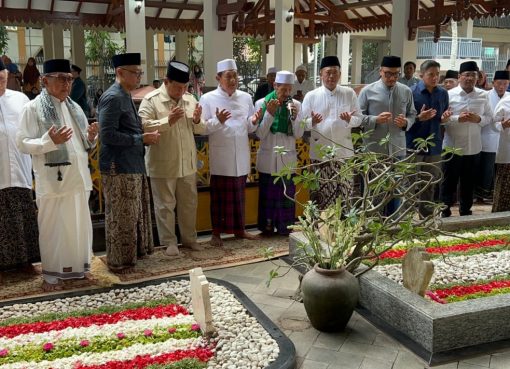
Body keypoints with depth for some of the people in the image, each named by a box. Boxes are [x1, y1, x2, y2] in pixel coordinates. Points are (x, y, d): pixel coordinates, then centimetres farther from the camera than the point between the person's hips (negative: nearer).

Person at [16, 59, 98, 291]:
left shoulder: (74, 107, 13)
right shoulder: (33, 108, -6)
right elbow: (22, 143, -10)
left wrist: (90, 137, -3)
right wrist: (50, 141, -24)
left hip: (77, 177, 6)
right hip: (52, 180, -6)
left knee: (79, 225, 12)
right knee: (53, 227, 2)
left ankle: (77, 267, 26)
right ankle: (52, 274, 14)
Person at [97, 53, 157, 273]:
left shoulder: (125, 96, 14)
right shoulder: (112, 98, -16)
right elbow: (107, 135, -23)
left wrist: (145, 137, 5)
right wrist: (142, 139, -18)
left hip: (133, 166, 10)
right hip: (119, 169, -10)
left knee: (135, 215, 19)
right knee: (121, 218, 1)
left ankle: (135, 252, 34)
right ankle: (119, 262, 13)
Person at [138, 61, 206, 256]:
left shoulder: (190, 99, 7)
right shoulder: (151, 100, -9)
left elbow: (202, 130, 10)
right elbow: (143, 127, -19)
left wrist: (197, 120, -13)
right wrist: (168, 121, -27)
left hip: (187, 164, 5)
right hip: (163, 165, -5)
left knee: (189, 204, 14)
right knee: (165, 206, 5)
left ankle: (189, 238, 29)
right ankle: (169, 242, 18)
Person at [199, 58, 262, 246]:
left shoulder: (245, 97, 8)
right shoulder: (208, 99, -4)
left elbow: (249, 127, 12)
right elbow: (202, 128, -7)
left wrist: (254, 122, -9)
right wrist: (218, 121, -23)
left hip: (241, 156, 4)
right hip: (220, 157, -4)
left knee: (239, 194, 14)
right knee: (219, 196, 5)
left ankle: (239, 229, 27)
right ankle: (216, 233, 16)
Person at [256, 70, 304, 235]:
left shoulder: (296, 105, -1)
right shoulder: (263, 103, -6)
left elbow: (299, 135, -3)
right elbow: (260, 134, -9)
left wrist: (295, 117, -19)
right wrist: (269, 114, -19)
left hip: (288, 158, 1)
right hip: (268, 158, -1)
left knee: (287, 194, 5)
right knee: (267, 193, 6)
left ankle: (285, 227, 17)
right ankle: (267, 227, 19)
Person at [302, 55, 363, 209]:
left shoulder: (349, 93, 5)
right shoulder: (311, 96, 1)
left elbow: (358, 119, 5)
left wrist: (349, 120, -17)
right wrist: (312, 122, -21)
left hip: (343, 150, 1)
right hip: (320, 152, -1)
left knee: (344, 193, 4)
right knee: (320, 194, 2)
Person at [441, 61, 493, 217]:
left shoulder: (483, 95, 3)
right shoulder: (449, 94, -6)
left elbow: (489, 118, 8)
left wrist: (478, 119, -12)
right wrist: (457, 118, -22)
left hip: (474, 147, 3)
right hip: (453, 147, -3)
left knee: (469, 183, 15)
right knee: (449, 182, 7)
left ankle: (466, 212, 30)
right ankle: (445, 212, 20)